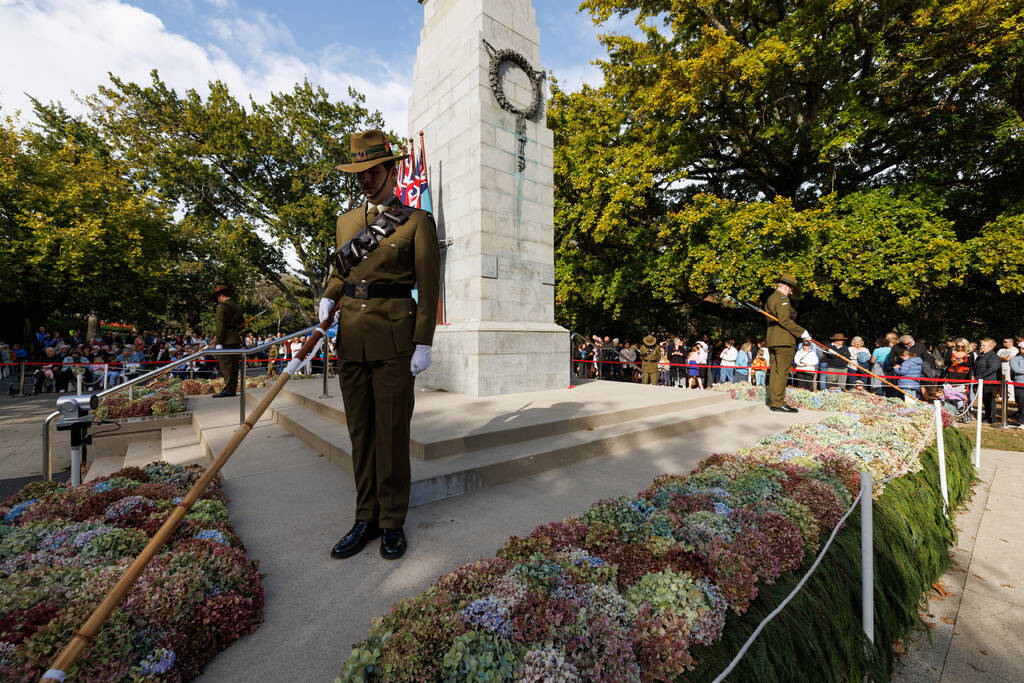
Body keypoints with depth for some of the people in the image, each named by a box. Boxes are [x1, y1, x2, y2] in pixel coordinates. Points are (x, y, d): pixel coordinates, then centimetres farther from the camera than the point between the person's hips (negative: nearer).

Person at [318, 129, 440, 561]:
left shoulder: (417, 222, 1)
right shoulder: (346, 221, 17)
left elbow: (428, 286, -4)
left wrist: (423, 344, -11)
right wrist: (328, 298, 3)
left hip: (394, 339, -5)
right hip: (352, 338, 6)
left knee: (392, 432, 0)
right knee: (360, 431, 9)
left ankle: (393, 524, 17)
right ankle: (366, 518, 24)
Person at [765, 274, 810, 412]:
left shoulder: (769, 299, 21)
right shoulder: (782, 298, -8)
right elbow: (784, 320, -17)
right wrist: (802, 332, -13)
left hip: (772, 341, 9)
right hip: (784, 341, -9)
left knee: (774, 371, 10)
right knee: (782, 371, -8)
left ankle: (773, 401, 13)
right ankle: (778, 403, -8)